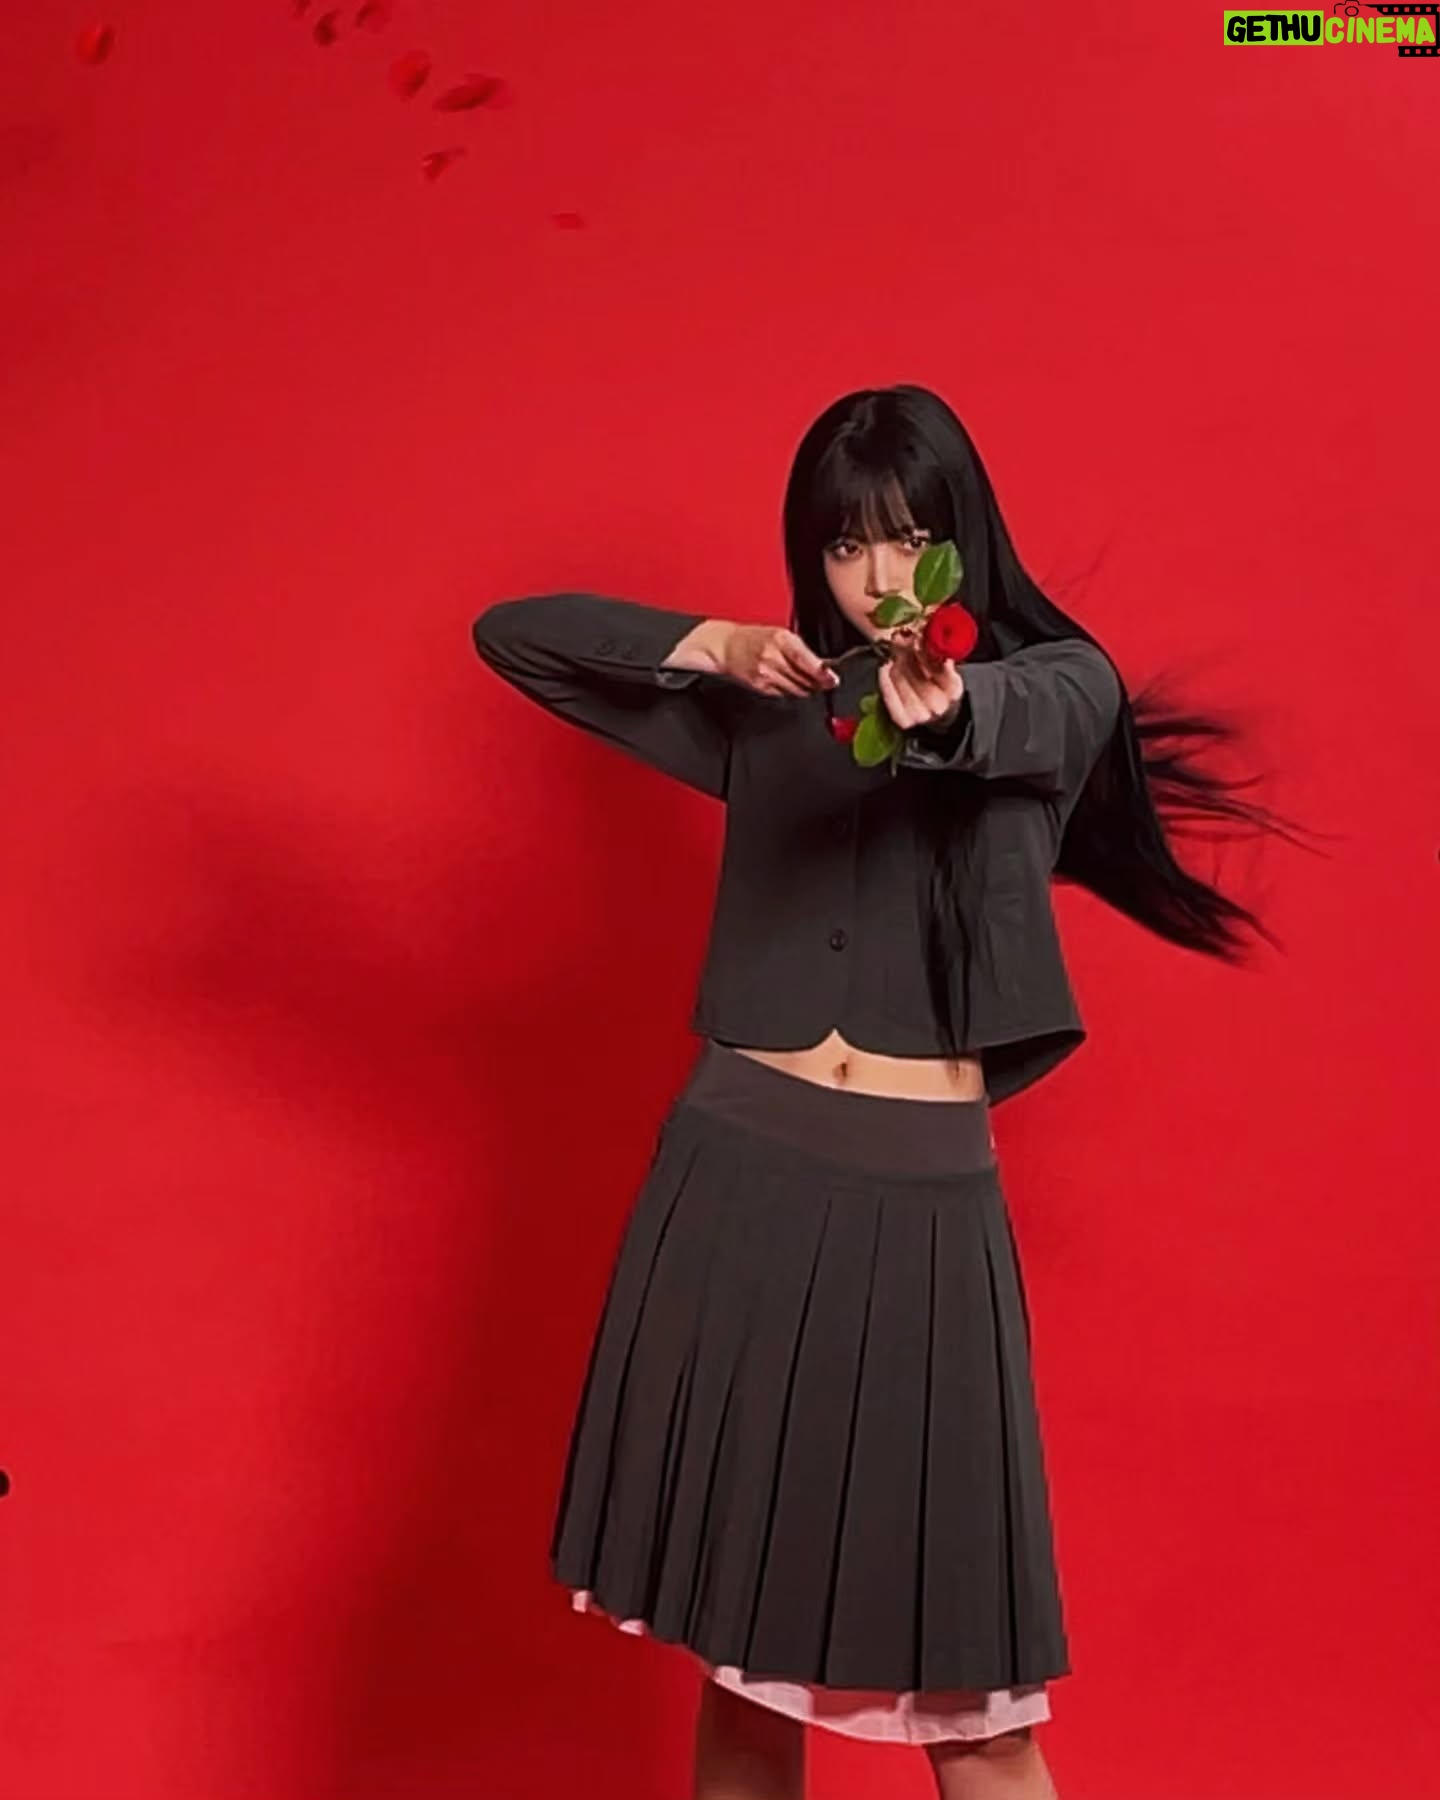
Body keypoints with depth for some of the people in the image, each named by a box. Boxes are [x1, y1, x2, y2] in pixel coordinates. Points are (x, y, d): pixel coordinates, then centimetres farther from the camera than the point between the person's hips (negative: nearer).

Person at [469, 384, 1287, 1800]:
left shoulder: (1057, 681, 4)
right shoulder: (763, 706, 9)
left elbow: (1028, 721, -21)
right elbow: (510, 631, 9)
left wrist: (951, 707, -44)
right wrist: (711, 645, -5)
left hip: (922, 1197, -2)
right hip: (741, 1173, 2)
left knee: (962, 1680, 1)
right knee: (736, 1622, 10)